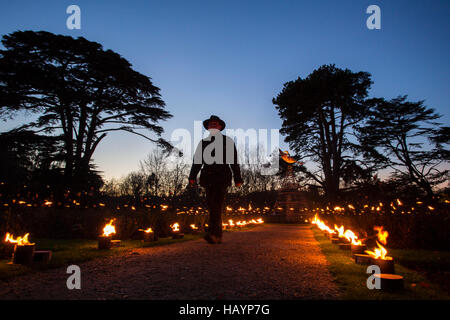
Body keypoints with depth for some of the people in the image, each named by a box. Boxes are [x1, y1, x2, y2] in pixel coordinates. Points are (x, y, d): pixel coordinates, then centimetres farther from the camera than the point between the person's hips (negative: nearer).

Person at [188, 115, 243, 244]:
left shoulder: (228, 141, 10)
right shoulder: (203, 142, 18)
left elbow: (234, 161, 7)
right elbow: (197, 161, 13)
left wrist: (237, 179, 2)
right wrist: (192, 177, 1)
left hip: (222, 177, -3)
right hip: (208, 178, 4)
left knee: (217, 205, -16)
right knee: (212, 206, 4)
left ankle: (213, 234, -24)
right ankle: (218, 236, 14)